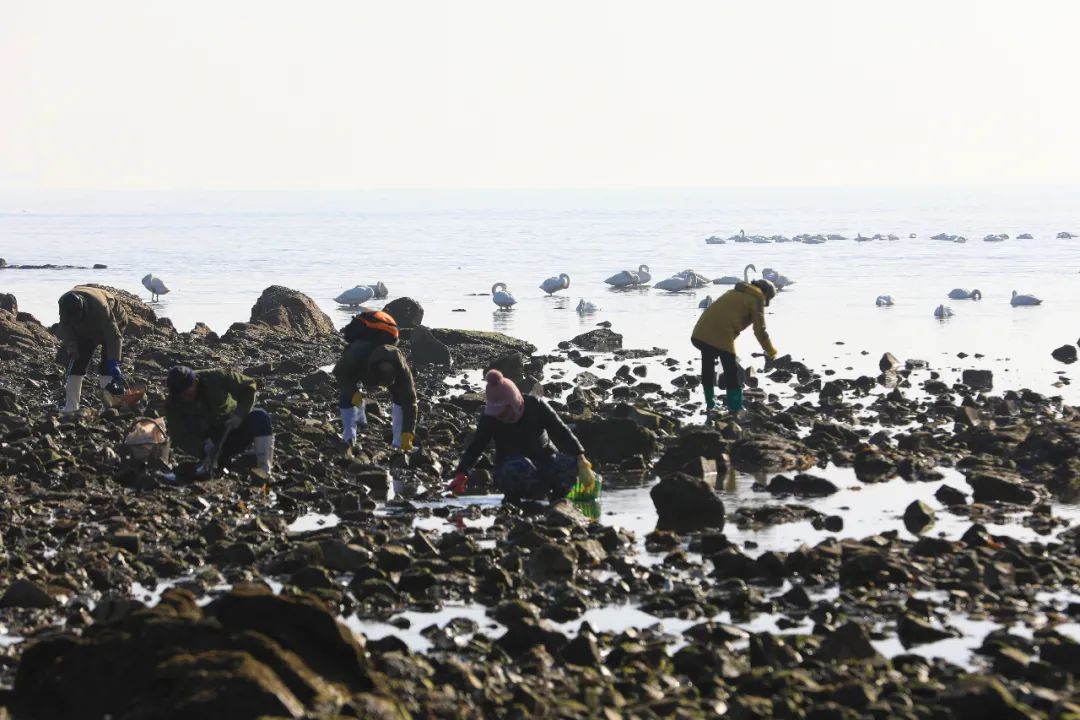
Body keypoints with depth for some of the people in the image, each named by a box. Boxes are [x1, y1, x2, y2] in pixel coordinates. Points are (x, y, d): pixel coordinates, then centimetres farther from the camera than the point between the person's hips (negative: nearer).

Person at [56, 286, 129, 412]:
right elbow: (65, 327, -11)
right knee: (76, 363, -4)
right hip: (85, 328, 5)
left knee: (107, 366, -18)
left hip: (113, 321, -5)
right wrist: (70, 344, -28)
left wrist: (114, 365, -49)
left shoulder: (100, 306, -44)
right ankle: (70, 407, -1)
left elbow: (113, 336, -43)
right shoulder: (64, 303, -29)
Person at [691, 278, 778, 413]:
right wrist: (772, 353, 11)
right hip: (721, 336, -7)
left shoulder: (736, 292, 27)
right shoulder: (757, 299, 4)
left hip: (702, 331, 7)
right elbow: (760, 331, 1)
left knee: (708, 367, 20)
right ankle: (736, 409, 6)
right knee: (732, 372, 4)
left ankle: (710, 404, 30)